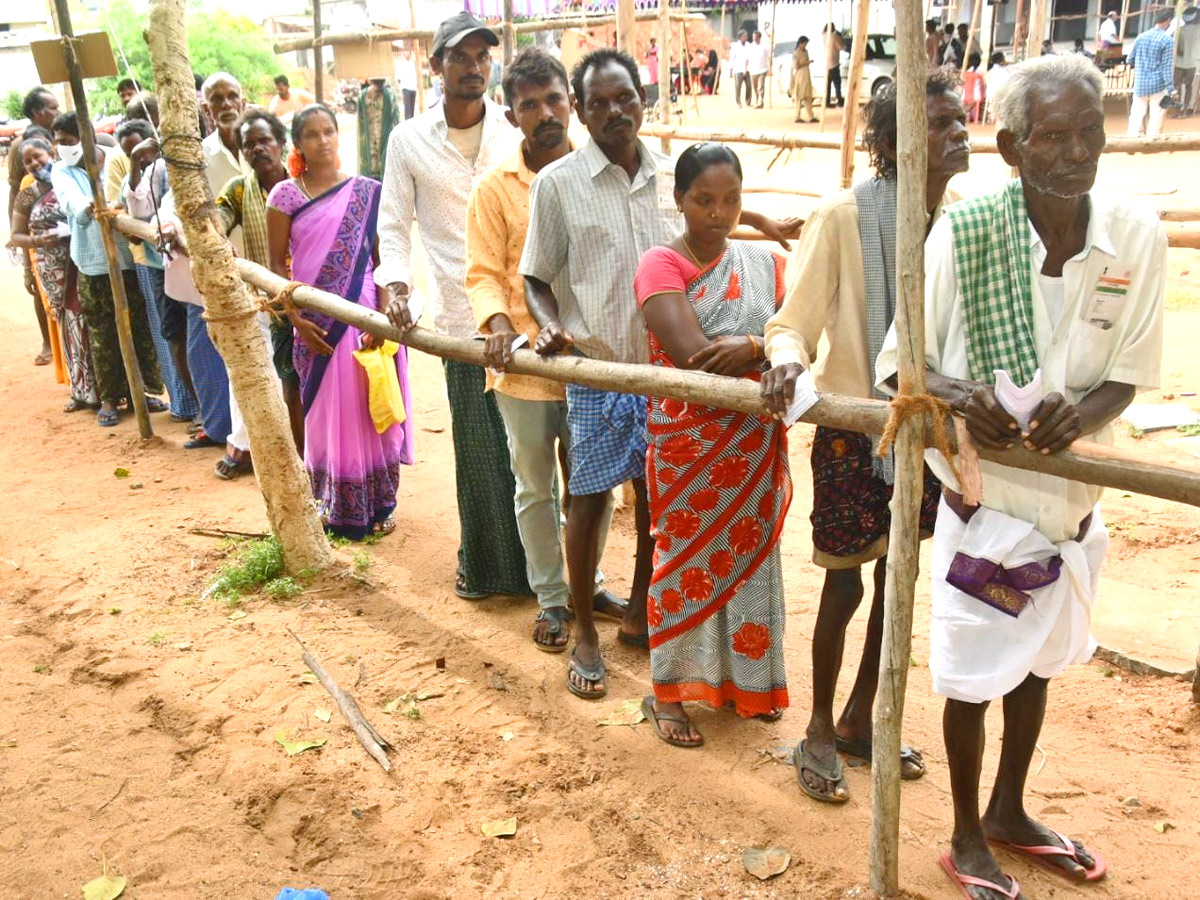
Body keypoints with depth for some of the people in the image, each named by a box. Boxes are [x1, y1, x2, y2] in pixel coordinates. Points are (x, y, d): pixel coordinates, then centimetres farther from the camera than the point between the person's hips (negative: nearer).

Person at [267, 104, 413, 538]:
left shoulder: (367, 192, 2)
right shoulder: (285, 195, 3)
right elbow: (277, 265, 3)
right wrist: (298, 319, -7)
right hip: (315, 323, 0)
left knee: (372, 409, 4)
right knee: (327, 411, 6)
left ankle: (378, 503, 17)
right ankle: (337, 506, 19)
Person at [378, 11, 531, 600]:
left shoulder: (517, 131, 6)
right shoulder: (409, 141, 6)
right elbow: (394, 226, 10)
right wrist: (396, 287, -8)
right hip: (462, 317, 0)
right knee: (478, 448, 7)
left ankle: (536, 559, 21)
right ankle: (483, 563, 26)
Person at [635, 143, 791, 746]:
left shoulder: (763, 262, 7)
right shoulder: (661, 264, -8)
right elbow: (691, 355, -21)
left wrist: (747, 347, -24)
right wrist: (770, 349, -15)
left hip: (755, 442, 5)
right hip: (688, 441, -4)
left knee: (750, 553, 14)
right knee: (687, 559, 5)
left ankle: (745, 678, 33)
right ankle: (668, 692, 22)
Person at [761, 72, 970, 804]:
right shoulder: (847, 217, -16)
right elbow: (794, 323, -15)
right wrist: (788, 359, -37)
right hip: (854, 429, -5)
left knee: (899, 577, 16)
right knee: (846, 582, 6)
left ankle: (860, 719, 37)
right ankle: (821, 730, 29)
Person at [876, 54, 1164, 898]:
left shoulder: (1136, 234, -10)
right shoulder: (963, 231, -19)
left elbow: (1127, 375, -4)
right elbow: (899, 364, -12)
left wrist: (1080, 413, -25)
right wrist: (959, 395, -32)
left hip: (1073, 497, 4)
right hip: (985, 500, -4)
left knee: (1040, 661, 22)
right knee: (974, 676, 9)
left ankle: (1010, 811, 47)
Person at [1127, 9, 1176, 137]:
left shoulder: (1141, 37, 5)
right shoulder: (1168, 40, -9)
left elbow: (1130, 60, 14)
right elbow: (1167, 66, -12)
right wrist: (1170, 89, -10)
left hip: (1140, 85, 4)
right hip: (1158, 85, -4)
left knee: (1136, 117, 8)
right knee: (1156, 119, 4)